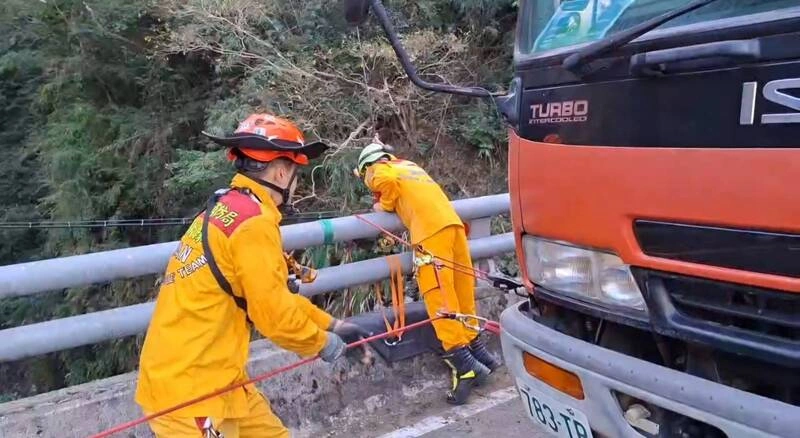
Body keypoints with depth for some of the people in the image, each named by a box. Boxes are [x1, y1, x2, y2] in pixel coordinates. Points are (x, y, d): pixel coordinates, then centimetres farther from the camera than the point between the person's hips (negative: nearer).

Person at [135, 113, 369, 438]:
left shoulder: (227, 208, 11)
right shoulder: (253, 220, -19)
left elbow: (275, 295, 17)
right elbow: (274, 313, -18)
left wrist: (331, 324, 20)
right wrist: (322, 343, 0)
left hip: (208, 376, 9)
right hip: (189, 387, -9)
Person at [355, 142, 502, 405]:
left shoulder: (376, 170, 15)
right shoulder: (409, 166, 35)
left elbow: (388, 182, -7)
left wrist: (384, 205, 9)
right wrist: (392, 205, 27)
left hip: (431, 230, -7)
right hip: (452, 222, 7)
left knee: (439, 296, -10)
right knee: (461, 292, 12)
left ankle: (464, 364, -15)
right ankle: (475, 348, 18)